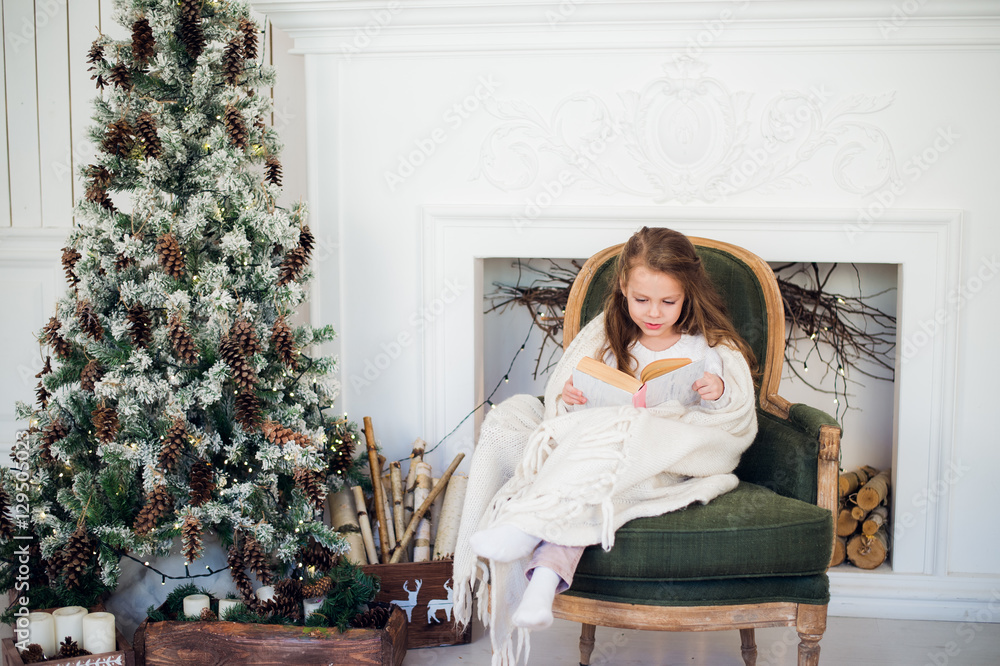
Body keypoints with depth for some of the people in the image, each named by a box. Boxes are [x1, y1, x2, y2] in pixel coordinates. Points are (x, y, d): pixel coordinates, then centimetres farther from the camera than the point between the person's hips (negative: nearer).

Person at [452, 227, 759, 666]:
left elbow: (740, 425, 6)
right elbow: (559, 403, 18)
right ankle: (547, 574, -48)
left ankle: (529, 522, -40)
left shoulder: (714, 347, 11)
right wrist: (569, 398, -7)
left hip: (675, 459, -2)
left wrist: (720, 395, -16)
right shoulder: (604, 335, 17)